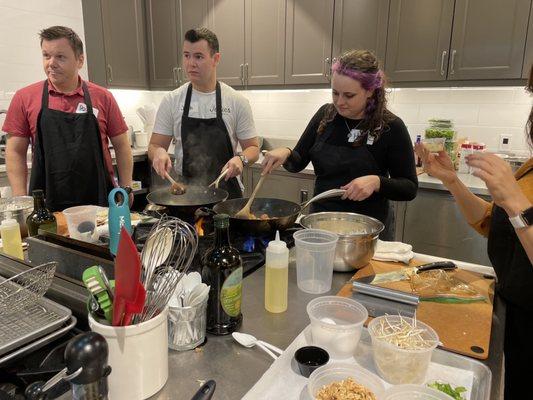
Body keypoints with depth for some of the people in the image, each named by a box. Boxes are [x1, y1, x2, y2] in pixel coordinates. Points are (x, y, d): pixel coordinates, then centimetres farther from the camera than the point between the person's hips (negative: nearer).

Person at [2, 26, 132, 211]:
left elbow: (121, 146, 6)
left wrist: (126, 189, -1)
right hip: (46, 203, 0)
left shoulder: (102, 97, 2)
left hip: (98, 201, 0)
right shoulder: (24, 98, 3)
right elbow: (15, 152, 5)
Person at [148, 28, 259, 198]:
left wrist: (240, 158, -22)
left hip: (226, 191, 0)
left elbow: (253, 148, -1)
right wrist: (158, 152, -21)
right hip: (184, 190, 1)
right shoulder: (171, 101, -1)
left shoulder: (237, 101, -5)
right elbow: (154, 146, 2)